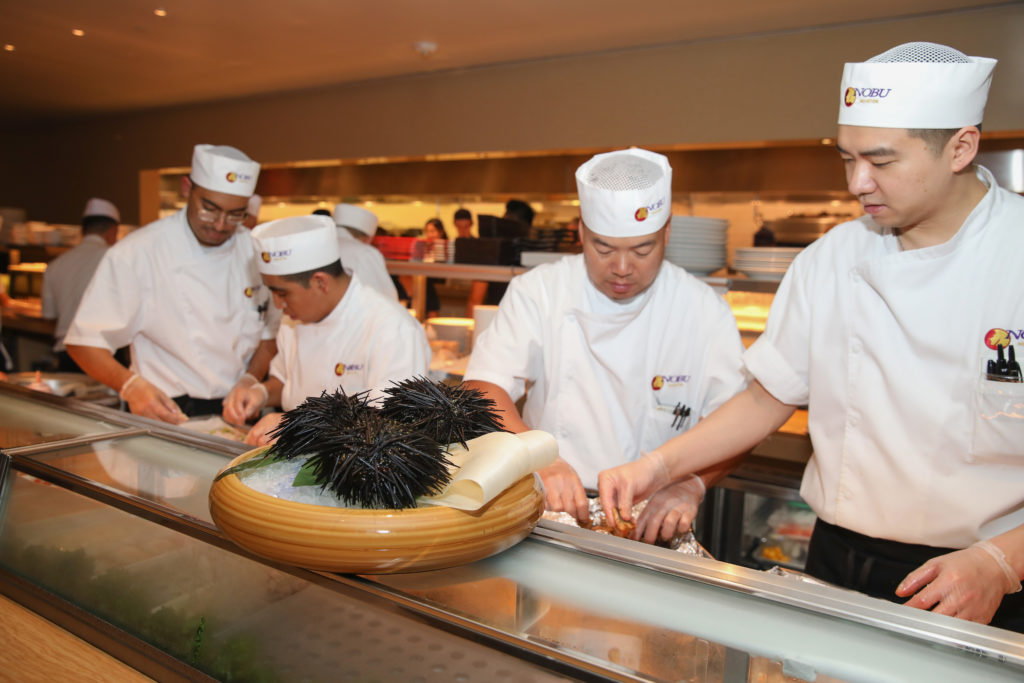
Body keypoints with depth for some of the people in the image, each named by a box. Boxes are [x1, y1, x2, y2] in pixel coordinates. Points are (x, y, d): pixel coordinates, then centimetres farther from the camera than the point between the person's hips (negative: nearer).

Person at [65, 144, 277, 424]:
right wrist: (131, 385, -22)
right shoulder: (136, 253, -7)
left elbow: (269, 334, 14)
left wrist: (251, 380, -4)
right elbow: (84, 341, -5)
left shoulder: (254, 250, 6)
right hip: (168, 414, -3)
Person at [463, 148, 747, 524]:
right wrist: (542, 461, -25)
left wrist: (691, 484, -20)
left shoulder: (705, 310, 0)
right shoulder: (538, 291, -1)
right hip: (546, 507, 0)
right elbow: (483, 389, -10)